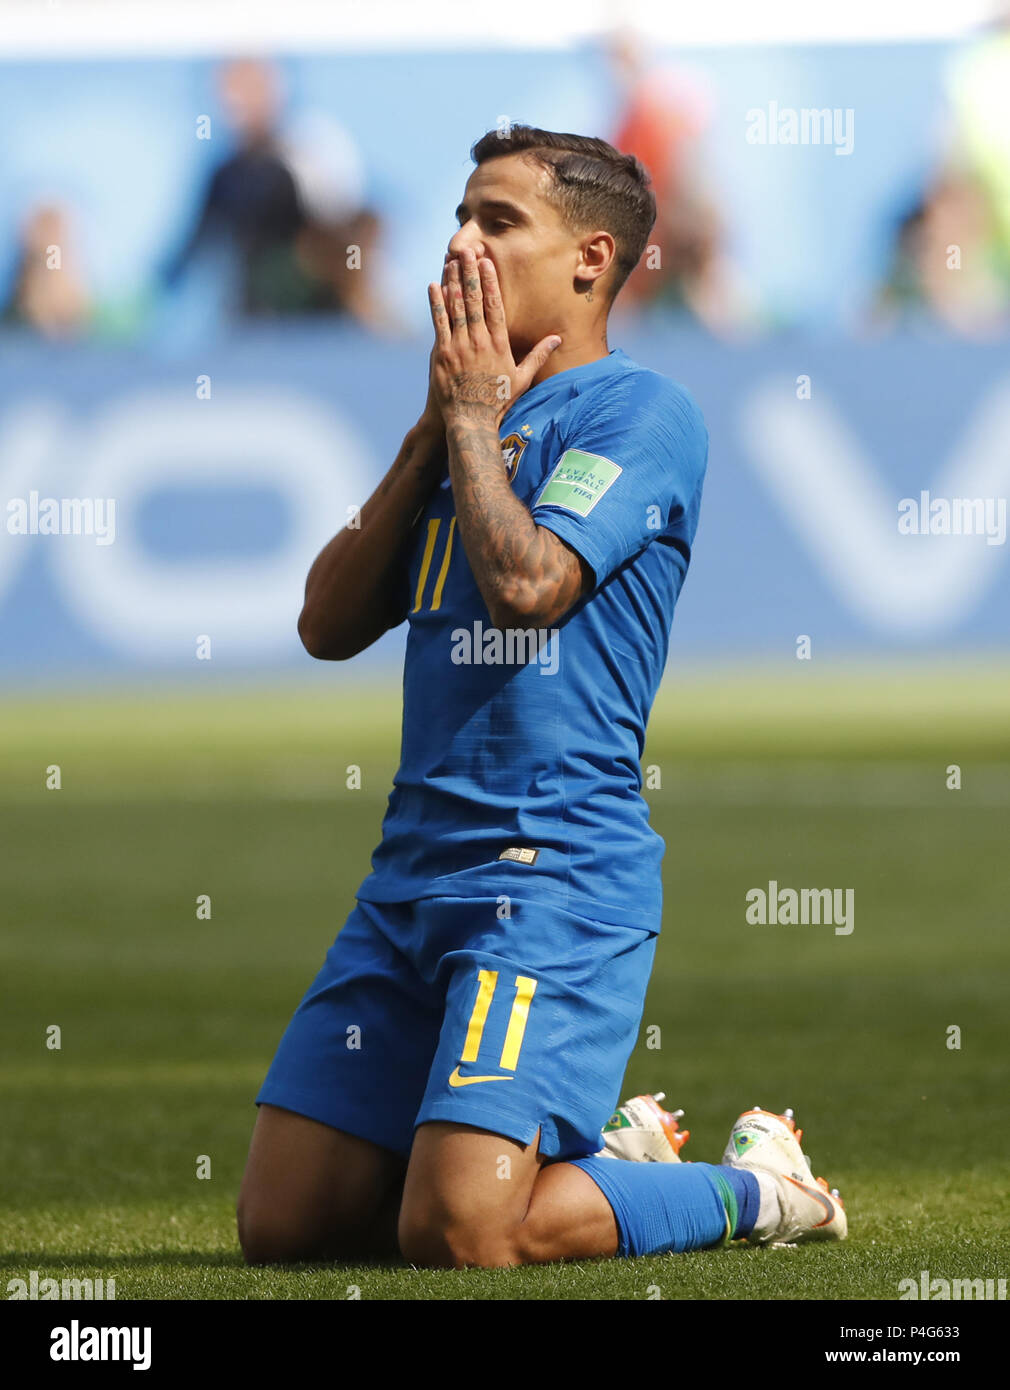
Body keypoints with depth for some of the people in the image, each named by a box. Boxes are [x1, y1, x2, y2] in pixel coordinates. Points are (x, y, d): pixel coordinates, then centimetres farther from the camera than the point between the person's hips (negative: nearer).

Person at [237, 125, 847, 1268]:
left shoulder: (640, 413, -6)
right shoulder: (464, 423, 19)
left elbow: (527, 584, -21)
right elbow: (329, 623, 12)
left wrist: (475, 413, -6)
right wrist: (435, 429, 5)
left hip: (557, 876, -8)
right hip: (415, 866, 8)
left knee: (457, 1232, -20)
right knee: (283, 1222, 3)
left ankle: (752, 1192, 5)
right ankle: (600, 1149, 22)